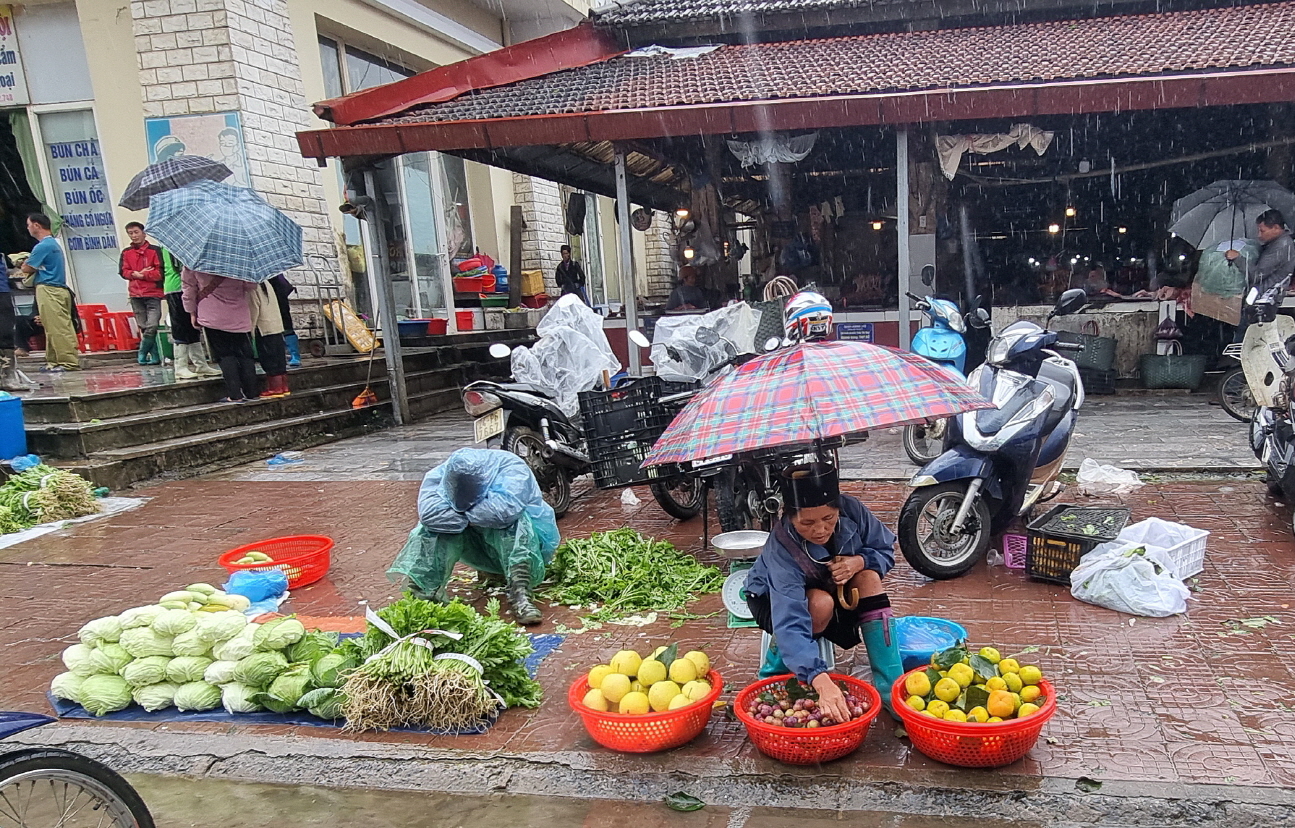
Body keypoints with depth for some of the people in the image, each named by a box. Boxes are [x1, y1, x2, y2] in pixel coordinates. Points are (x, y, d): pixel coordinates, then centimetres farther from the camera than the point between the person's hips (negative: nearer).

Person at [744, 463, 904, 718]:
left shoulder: (850, 509, -28)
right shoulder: (782, 551, -40)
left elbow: (885, 550, -11)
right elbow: (790, 626, -47)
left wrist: (859, 561, -34)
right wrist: (822, 683, -60)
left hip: (835, 587, 4)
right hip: (774, 599, -4)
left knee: (869, 577, -26)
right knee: (821, 603, -36)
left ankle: (890, 687, -23)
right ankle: (773, 675, -11)